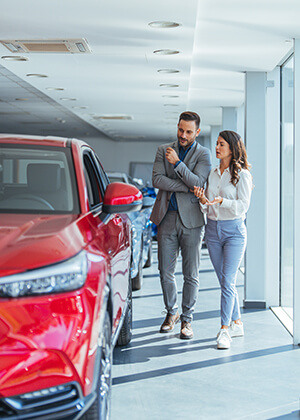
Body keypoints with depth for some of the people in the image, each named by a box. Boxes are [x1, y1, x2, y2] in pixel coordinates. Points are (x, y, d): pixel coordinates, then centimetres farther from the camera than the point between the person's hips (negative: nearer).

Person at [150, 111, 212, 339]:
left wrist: (177, 162, -17)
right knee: (166, 272, 6)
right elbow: (157, 180, -5)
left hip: (191, 219, -2)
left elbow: (198, 182, -12)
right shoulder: (163, 150, 9)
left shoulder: (203, 154, 2)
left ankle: (187, 319, 13)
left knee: (191, 274, 1)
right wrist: (187, 187, -11)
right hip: (166, 218, 2)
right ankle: (171, 312, 26)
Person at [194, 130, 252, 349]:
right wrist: (203, 200, -10)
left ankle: (225, 330, -8)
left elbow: (243, 206, -13)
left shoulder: (242, 174, -6)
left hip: (234, 231, -6)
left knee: (228, 281, -11)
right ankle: (237, 323, 22)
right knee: (225, 281, 10)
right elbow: (207, 208, 11)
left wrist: (221, 201, -26)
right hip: (213, 230, 6)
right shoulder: (212, 173, 11)